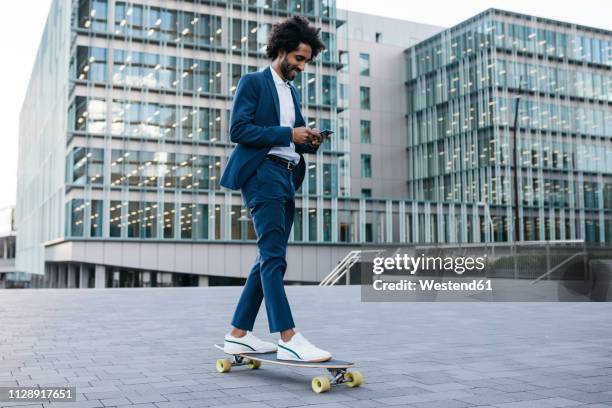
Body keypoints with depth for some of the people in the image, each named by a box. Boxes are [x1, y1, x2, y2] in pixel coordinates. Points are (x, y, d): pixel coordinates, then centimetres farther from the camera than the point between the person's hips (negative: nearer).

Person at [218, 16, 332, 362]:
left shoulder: (293, 92, 24)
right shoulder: (253, 82, 0)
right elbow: (238, 130, -11)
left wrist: (309, 142, 2)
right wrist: (288, 134, -14)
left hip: (288, 177, 9)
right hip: (262, 172, -9)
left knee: (270, 259, 6)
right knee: (273, 256, -16)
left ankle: (239, 334, 12)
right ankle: (288, 339, -20)